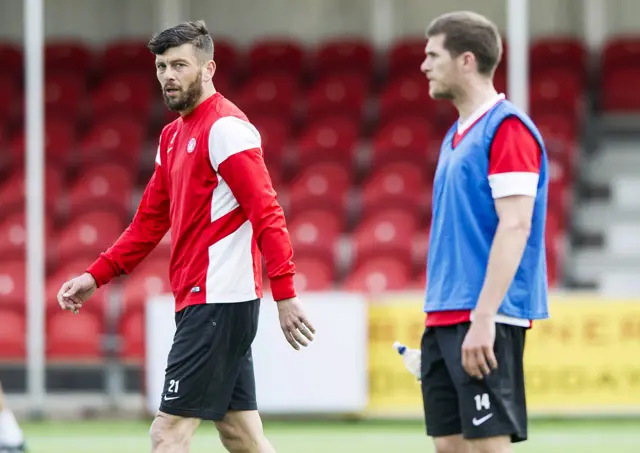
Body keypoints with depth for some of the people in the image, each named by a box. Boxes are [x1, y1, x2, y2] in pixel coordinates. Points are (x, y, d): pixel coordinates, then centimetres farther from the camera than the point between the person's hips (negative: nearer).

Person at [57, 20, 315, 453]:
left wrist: (285, 294, -25)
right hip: (199, 301, 9)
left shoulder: (226, 128, -11)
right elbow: (151, 220, 23)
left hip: (219, 300, -9)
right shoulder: (173, 135, 17)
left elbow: (266, 214, -18)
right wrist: (96, 276, 15)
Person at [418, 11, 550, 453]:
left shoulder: (507, 128, -10)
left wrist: (483, 318, -23)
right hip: (445, 318, 9)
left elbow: (515, 227, -18)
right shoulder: (457, 135, 18)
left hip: (484, 321, -9)